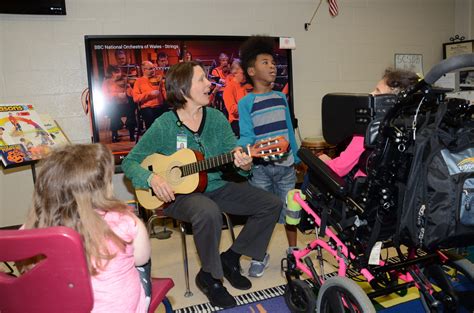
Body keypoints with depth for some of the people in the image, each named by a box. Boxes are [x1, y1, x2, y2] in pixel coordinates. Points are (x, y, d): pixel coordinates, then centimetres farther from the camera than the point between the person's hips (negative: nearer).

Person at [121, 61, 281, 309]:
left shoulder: (216, 117, 1)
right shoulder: (164, 126, -11)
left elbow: (234, 150, -2)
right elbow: (129, 162, -5)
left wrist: (243, 162, -26)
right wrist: (152, 178, -24)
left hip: (216, 187, 6)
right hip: (178, 194, -5)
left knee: (271, 204, -3)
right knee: (209, 213, -38)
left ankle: (230, 258, 12)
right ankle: (209, 276, -8)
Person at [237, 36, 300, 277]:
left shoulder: (281, 97, 8)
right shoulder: (245, 102, -6)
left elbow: (289, 130, 13)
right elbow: (247, 135, -14)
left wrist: (297, 158, 14)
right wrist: (238, 148, -34)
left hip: (286, 164, 4)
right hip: (260, 167, -4)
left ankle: (293, 250, 31)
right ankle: (260, 255, 26)